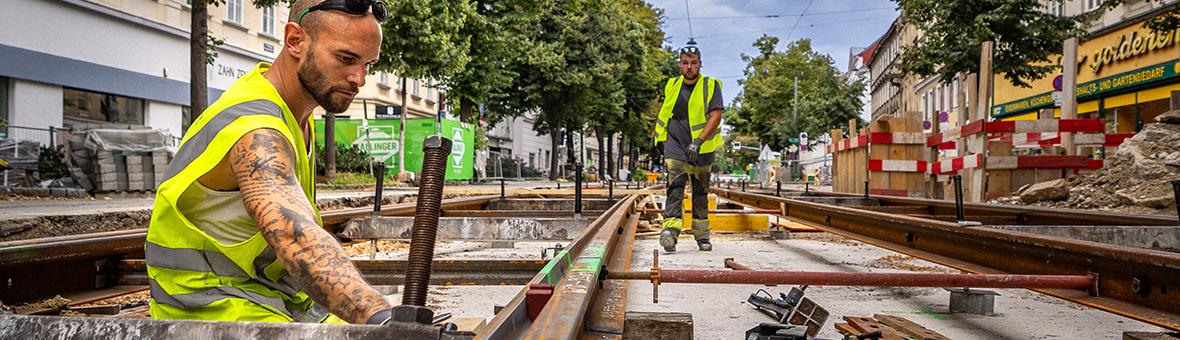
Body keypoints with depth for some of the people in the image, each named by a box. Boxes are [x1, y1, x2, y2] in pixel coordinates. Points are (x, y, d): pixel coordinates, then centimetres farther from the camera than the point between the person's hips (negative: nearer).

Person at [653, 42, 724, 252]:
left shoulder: (711, 86, -3)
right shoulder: (672, 85, 7)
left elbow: (716, 116, -13)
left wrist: (698, 141, -24)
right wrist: (660, 134, 22)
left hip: (702, 150, -1)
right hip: (676, 148, 1)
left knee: (701, 193, 11)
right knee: (675, 188, -16)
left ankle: (702, 235, 23)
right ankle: (670, 231, -26)